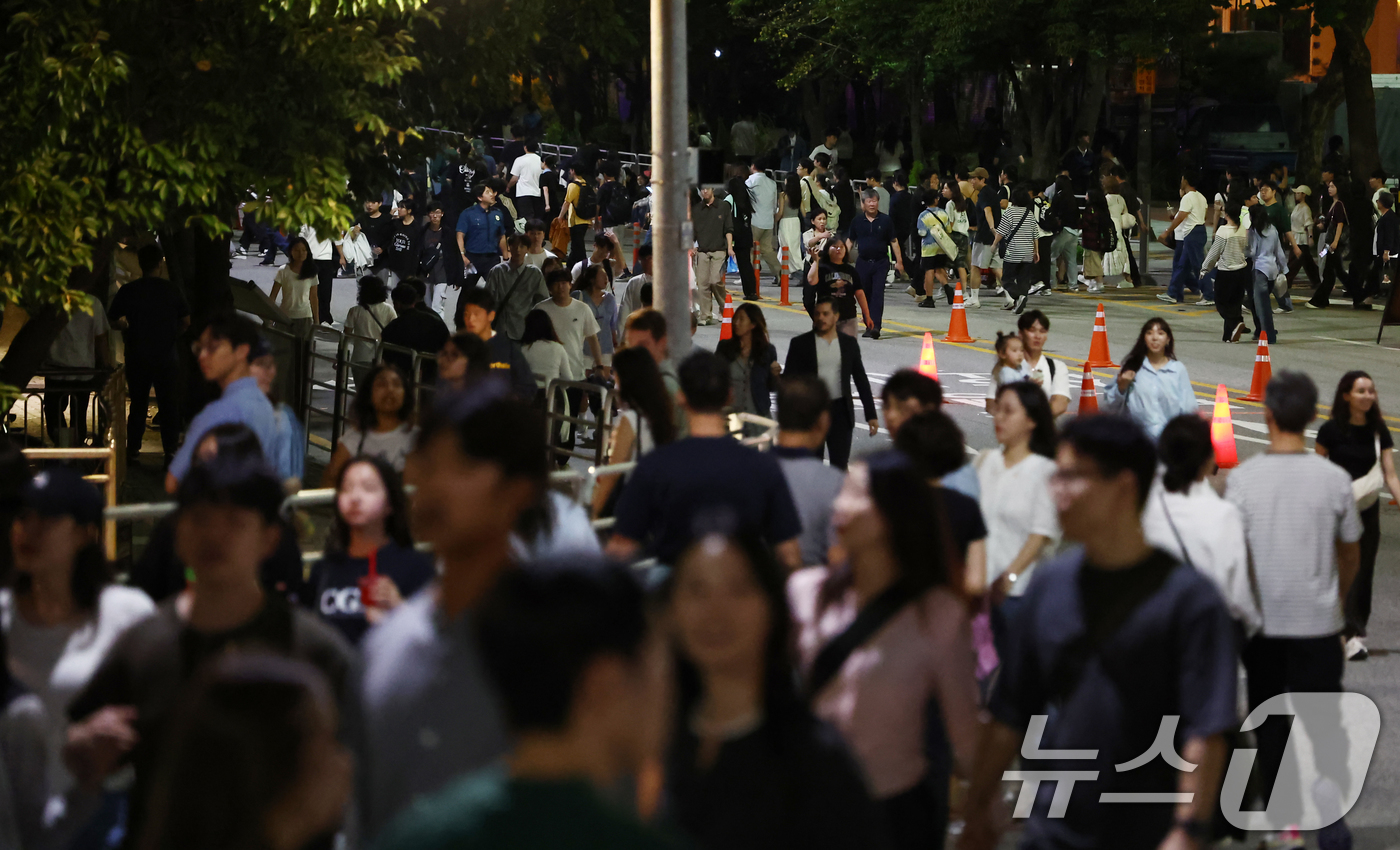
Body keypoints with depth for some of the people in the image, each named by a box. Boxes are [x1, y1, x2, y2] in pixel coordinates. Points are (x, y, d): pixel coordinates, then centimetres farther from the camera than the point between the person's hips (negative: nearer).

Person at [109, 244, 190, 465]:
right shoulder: (171, 290, -5)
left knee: (138, 405, 12)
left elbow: (113, 322, -4)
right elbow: (186, 321, -2)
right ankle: (171, 451, 2)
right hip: (166, 357, -1)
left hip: (136, 357, 1)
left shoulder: (127, 291, -6)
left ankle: (132, 450, 14)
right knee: (169, 405, 6)